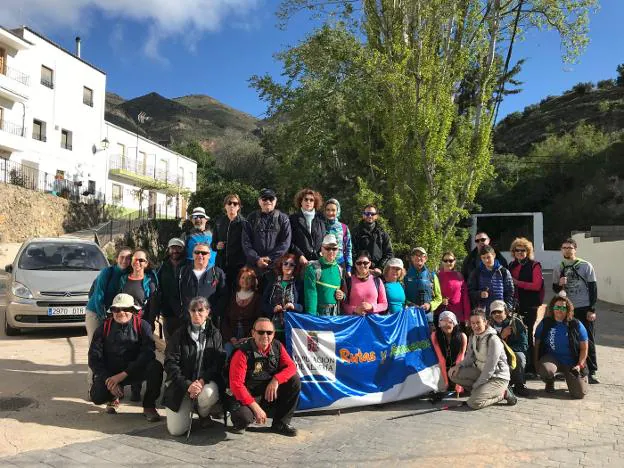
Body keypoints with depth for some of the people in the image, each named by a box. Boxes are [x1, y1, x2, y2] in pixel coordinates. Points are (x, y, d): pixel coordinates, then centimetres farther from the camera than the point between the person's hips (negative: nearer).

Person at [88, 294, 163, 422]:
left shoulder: (142, 326, -5)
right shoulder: (104, 327, 1)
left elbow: (148, 353, -17)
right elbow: (94, 358, -3)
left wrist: (123, 375, -23)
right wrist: (108, 379, -17)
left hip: (134, 371, -1)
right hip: (109, 373, 1)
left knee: (156, 367, -30)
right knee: (97, 397, -26)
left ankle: (149, 406, -7)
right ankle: (113, 397, 14)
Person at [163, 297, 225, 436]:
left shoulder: (214, 334, 3)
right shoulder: (179, 334, 1)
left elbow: (219, 362, -4)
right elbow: (170, 363, -6)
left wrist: (203, 380, -21)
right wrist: (187, 385, -19)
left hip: (206, 381, 0)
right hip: (181, 384, 0)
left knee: (209, 395, -36)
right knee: (176, 430, -12)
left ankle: (203, 414, 2)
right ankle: (189, 407, 23)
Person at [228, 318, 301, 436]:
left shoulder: (277, 347, -4)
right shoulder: (243, 353, -20)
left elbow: (291, 367, -4)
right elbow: (236, 384, -23)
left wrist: (276, 380, -24)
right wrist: (256, 408, -27)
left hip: (271, 394, 5)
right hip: (249, 397, -5)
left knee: (295, 380, -14)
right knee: (243, 416, -36)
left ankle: (280, 423, 0)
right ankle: (241, 422, 6)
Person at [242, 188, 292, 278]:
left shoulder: (283, 218, 7)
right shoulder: (251, 218, 11)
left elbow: (285, 243, -1)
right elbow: (246, 242, 5)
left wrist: (270, 258, -9)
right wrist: (257, 259, -8)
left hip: (276, 264, -1)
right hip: (254, 265, 1)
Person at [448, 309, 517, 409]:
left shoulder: (493, 340, -22)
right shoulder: (473, 337, 3)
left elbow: (489, 369, -22)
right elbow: (469, 358, 10)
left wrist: (475, 386, -17)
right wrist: (458, 366, -12)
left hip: (498, 378, -7)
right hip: (481, 373, 7)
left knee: (473, 403, -23)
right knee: (454, 374, -11)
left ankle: (503, 393, -1)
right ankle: (480, 391, 1)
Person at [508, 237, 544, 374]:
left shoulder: (534, 265, -2)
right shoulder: (512, 266, 15)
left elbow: (537, 285, -11)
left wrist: (517, 282, -12)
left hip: (529, 306, -5)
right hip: (516, 305, 5)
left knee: (527, 333, -2)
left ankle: (530, 365, 8)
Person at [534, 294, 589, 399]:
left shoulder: (576, 325, -2)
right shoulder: (545, 323, -1)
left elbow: (584, 348, 1)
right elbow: (537, 344, 3)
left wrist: (580, 365, -9)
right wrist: (536, 363, -4)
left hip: (571, 362, 1)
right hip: (551, 358, 0)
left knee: (579, 394, -13)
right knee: (545, 370, -37)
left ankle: (570, 377, 25)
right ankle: (550, 382, 4)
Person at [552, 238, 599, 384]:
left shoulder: (586, 266, -3)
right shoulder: (558, 269, 6)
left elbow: (593, 288, -3)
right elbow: (555, 290, 12)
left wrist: (592, 309, -8)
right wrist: (559, 284, -12)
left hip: (584, 309, -3)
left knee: (588, 341, 2)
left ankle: (592, 372, 9)